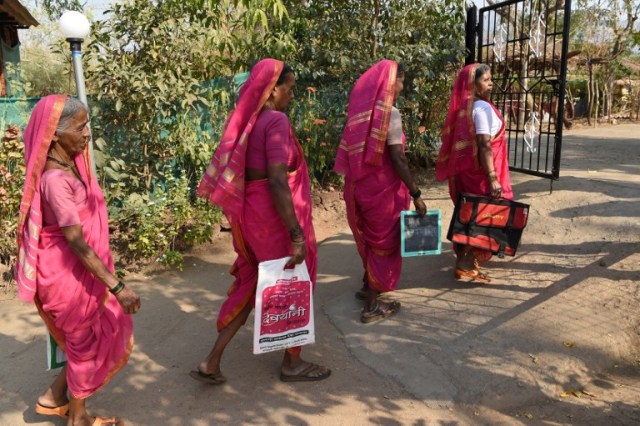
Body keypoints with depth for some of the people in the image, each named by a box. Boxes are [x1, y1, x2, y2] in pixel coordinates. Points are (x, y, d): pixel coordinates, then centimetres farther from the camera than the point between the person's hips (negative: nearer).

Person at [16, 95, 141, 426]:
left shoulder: (70, 166, 3)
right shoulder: (55, 180, -26)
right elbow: (77, 243, -27)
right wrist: (117, 287, -27)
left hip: (80, 269, 9)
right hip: (69, 273, -9)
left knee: (110, 331, 20)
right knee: (86, 342, 10)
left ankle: (55, 397, 35)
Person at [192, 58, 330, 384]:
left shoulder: (245, 120, 8)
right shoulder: (276, 121, -17)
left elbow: (234, 172, 13)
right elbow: (277, 181, -25)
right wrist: (297, 234, -23)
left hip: (248, 211, 8)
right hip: (274, 215, -8)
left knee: (250, 283, 19)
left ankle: (212, 362, 20)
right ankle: (293, 363, 30)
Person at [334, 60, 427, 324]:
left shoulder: (361, 109, 7)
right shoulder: (389, 113, -16)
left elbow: (355, 150, 8)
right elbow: (397, 159, -20)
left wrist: (358, 177, 16)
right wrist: (416, 194, -16)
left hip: (359, 184, 7)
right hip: (382, 187, -7)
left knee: (370, 237, 23)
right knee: (384, 241, 6)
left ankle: (368, 286, 40)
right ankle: (372, 306, 15)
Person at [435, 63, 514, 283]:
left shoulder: (464, 107, 11)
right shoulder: (482, 107, -17)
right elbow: (484, 145, -24)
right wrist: (493, 178, -26)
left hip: (464, 169, 9)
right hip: (478, 171, -9)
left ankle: (464, 259, 30)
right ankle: (466, 266, 1)